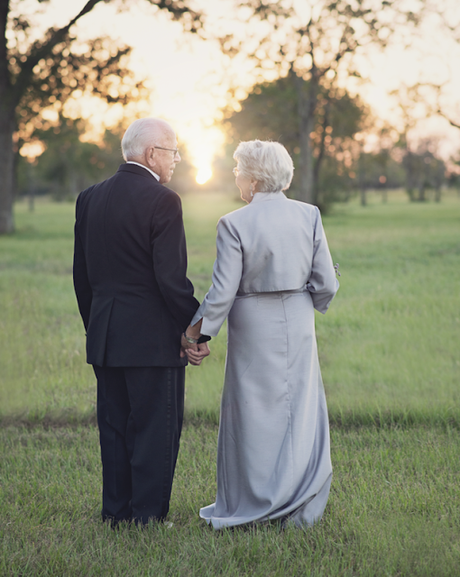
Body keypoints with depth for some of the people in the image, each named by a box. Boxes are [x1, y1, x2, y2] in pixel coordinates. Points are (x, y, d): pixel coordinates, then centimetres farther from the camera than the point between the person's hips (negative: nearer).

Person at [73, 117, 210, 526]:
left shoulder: (89, 198, 8)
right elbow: (171, 278, -17)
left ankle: (115, 512, 21)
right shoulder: (162, 202, -13)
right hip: (154, 339, -7)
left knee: (114, 428, 14)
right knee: (156, 431, 3)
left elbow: (82, 274, 12)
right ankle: (148, 516, 6)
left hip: (104, 339, 7)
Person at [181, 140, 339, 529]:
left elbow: (222, 293, -14)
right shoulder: (309, 216, -3)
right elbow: (326, 283, -1)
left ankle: (253, 505, 18)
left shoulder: (234, 224, -13)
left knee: (255, 413, 9)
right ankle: (300, 508, 15)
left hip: (254, 326, -3)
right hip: (298, 325, 3)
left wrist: (195, 332, -2)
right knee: (300, 410, 11)